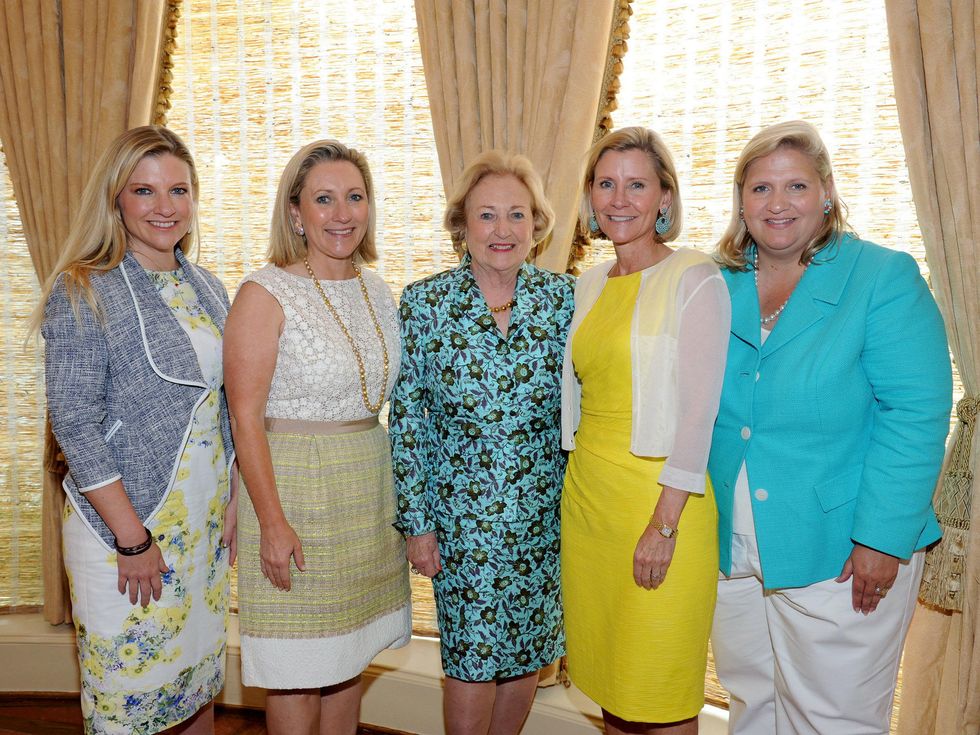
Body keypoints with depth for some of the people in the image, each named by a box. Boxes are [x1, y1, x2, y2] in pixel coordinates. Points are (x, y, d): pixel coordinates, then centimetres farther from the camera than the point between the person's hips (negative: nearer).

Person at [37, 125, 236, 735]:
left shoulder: (208, 289, 8)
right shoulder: (83, 292, -11)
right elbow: (75, 423, -15)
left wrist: (231, 503, 7)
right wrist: (134, 537, -16)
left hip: (205, 523, 6)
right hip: (124, 523, -5)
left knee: (200, 683, 18)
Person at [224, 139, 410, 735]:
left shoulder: (380, 294, 7)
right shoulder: (265, 294, -12)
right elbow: (246, 419, -14)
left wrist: (401, 495, 12)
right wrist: (272, 522, -18)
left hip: (371, 483, 6)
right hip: (293, 484, -6)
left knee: (351, 651, 18)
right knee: (298, 667, 7)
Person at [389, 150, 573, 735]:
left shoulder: (562, 298, -2)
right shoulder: (425, 302, -7)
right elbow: (406, 421, -4)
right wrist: (417, 522, -4)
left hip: (545, 512, 2)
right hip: (462, 513, -2)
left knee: (527, 657, 15)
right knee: (472, 661, 7)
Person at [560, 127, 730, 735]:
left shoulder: (695, 278, -9)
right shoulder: (589, 286, 11)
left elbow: (698, 410, -14)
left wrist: (665, 523, -17)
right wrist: (578, 489, 12)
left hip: (661, 498, -6)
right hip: (586, 494, 6)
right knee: (606, 675, 18)